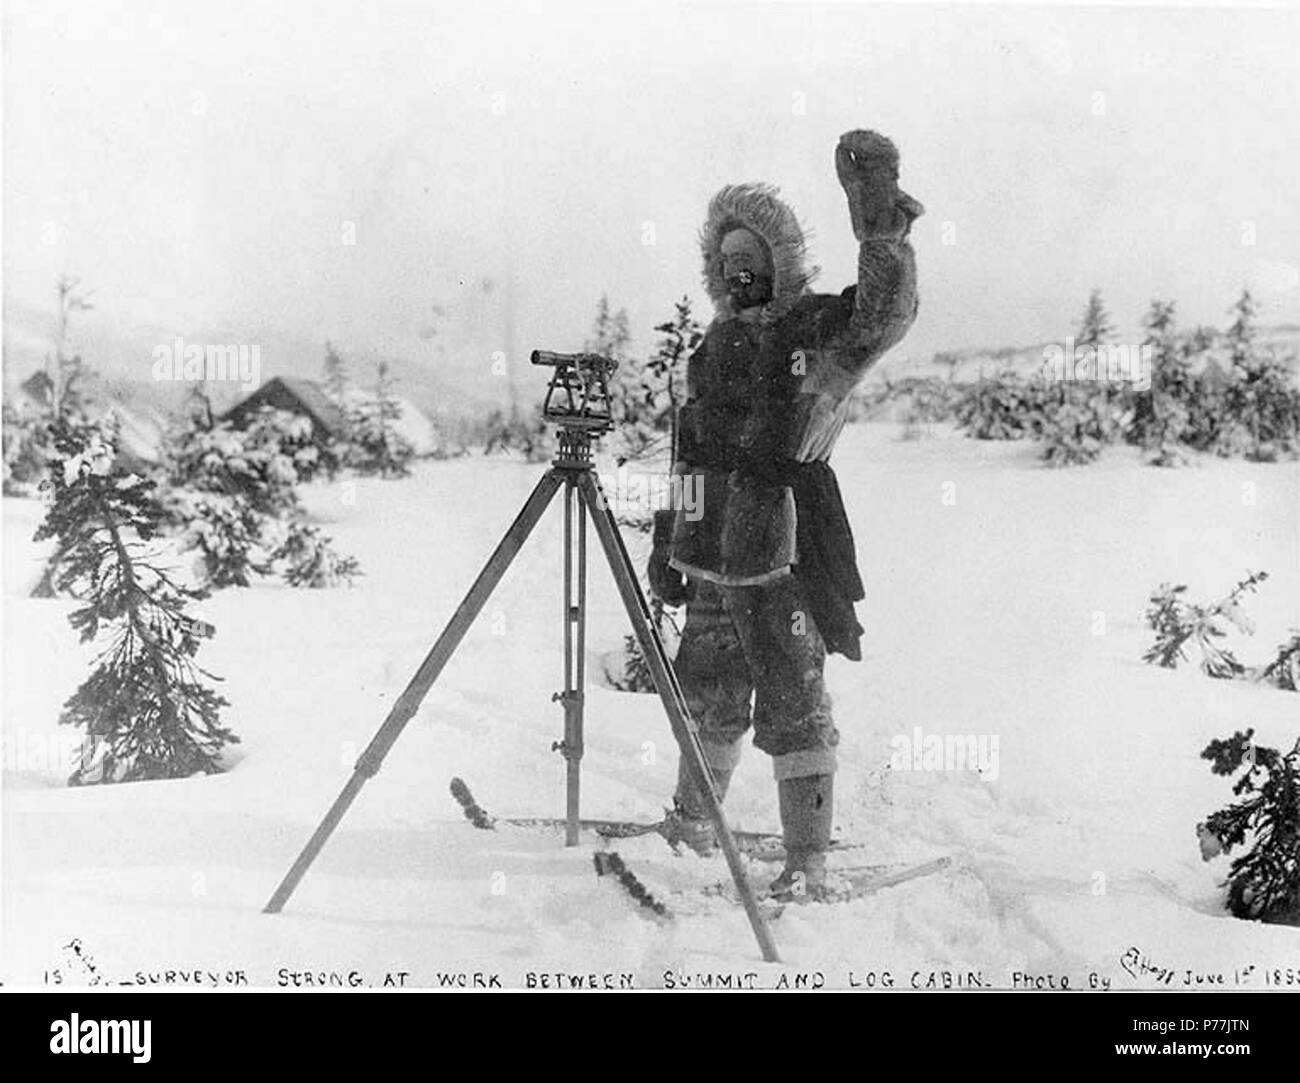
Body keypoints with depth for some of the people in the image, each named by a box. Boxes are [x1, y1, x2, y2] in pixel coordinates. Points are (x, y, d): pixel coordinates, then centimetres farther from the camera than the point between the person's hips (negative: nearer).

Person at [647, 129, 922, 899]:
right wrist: (667, 544, 20)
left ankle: (808, 863, 4)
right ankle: (694, 819, 37)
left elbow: (887, 313, -24)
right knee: (710, 697, 18)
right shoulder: (717, 343, 17)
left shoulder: (821, 329, -2)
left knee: (793, 707, -3)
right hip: (708, 553, 6)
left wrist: (882, 223, -33)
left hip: (781, 556, -6)